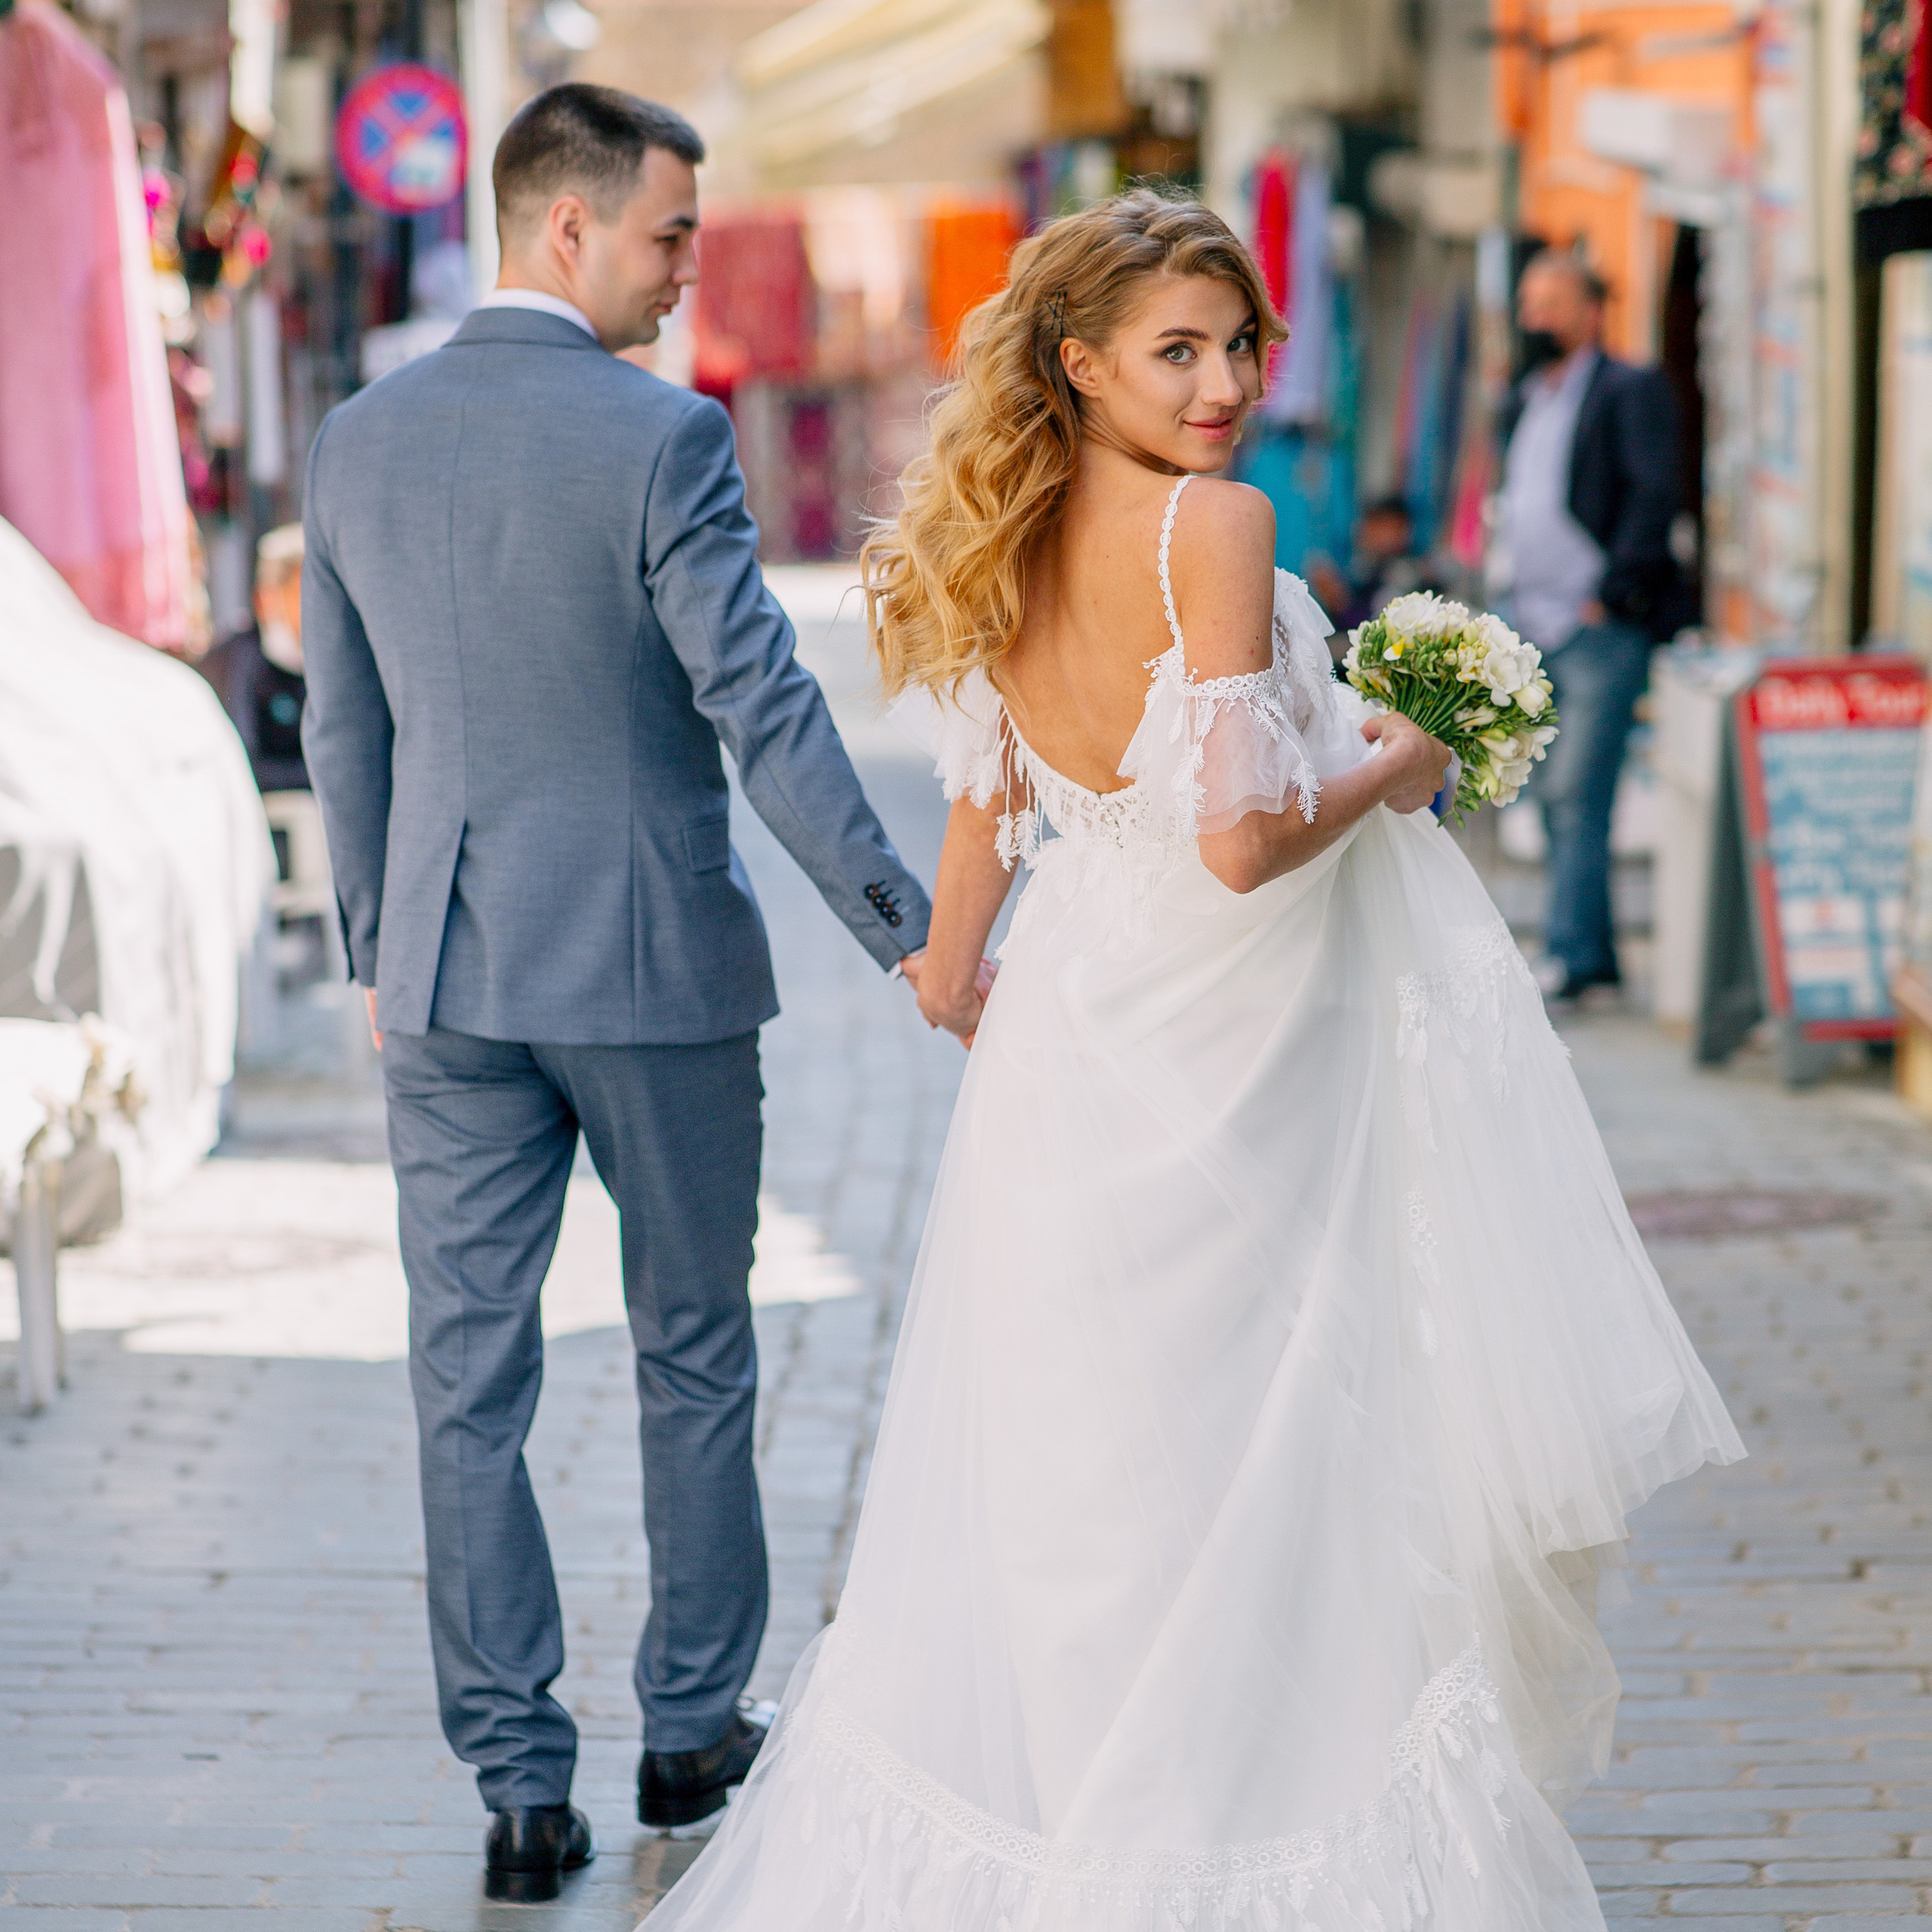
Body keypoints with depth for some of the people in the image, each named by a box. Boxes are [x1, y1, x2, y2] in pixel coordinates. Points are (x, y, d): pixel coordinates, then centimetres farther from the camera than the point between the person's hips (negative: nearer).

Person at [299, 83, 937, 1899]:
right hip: (657, 967, -3)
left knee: (470, 1378, 6)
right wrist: (909, 930, -12)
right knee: (692, 1354, 14)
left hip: (446, 983, 4)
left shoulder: (358, 438, 3)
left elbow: (342, 730, 9)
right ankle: (691, 1725, 25)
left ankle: (519, 1784, 6)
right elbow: (764, 708, -17)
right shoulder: (662, 439, -14)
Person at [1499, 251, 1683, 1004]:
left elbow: (1653, 495, -13)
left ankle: (1571, 954, -9)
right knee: (1553, 795, 9)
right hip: (1533, 625, 8)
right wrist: (1516, 591, 16)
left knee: (1577, 795, -10)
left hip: (1598, 629, -8)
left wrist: (1612, 591, -17)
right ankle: (1596, 950, 16)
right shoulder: (1525, 400, 20)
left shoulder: (1631, 391, -5)